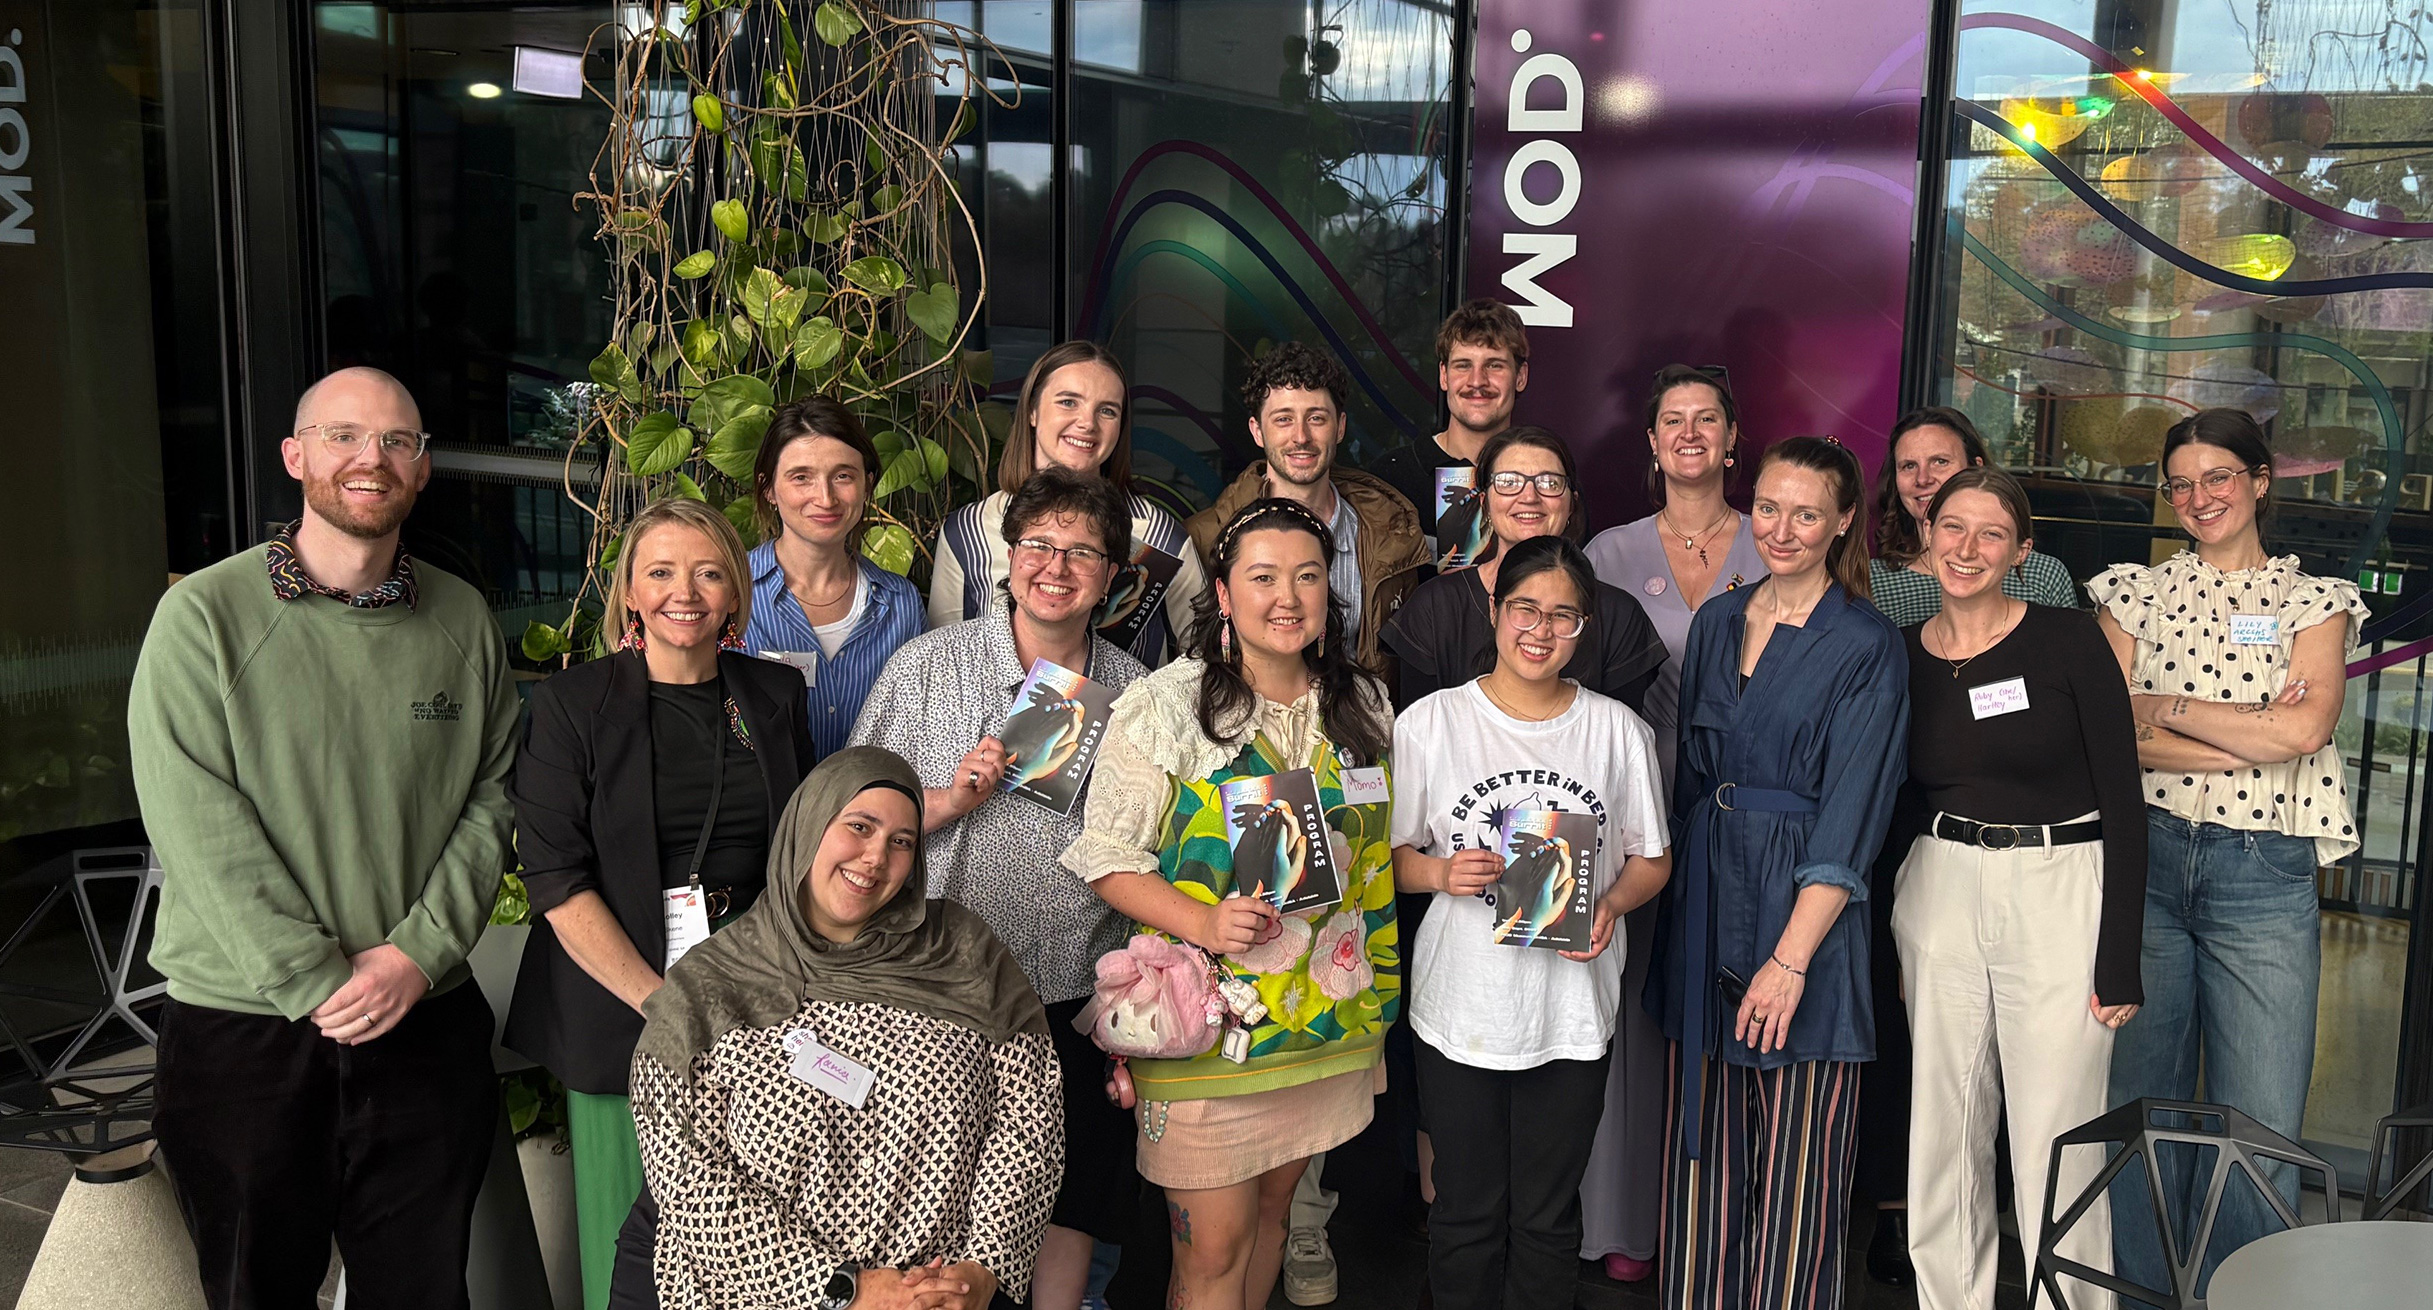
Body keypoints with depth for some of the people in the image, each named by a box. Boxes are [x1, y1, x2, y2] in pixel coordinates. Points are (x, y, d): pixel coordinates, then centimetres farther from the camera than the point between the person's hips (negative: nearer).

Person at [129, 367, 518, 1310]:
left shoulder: (463, 620, 5)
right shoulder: (204, 614, -5)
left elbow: (495, 792, 4)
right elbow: (196, 826, -11)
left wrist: (422, 951, -8)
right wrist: (317, 982, -14)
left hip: (426, 1024, 3)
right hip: (241, 1028, -2)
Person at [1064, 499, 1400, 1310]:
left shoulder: (1366, 707, 6)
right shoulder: (1165, 708, -9)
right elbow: (1106, 856, -8)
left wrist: (1377, 991, 7)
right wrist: (1202, 923, -23)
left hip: (1329, 1021, 5)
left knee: (1270, 1208, 20)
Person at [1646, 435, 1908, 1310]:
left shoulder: (1868, 649, -7)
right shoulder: (1717, 622, 11)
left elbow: (1848, 823, -12)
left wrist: (1790, 957, -19)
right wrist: (1681, 898, 12)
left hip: (1804, 911, -5)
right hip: (1706, 902, 5)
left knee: (1795, 1162, 2)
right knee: (1703, 1148, 9)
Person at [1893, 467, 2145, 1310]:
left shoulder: (2068, 640, -7)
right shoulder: (1903, 655, 4)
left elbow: (2123, 803, -7)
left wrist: (2120, 958, -10)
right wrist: (1877, 934, 6)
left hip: (2060, 893, -3)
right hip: (1938, 896, 4)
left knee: (2056, 1144, -1)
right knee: (1942, 1135, 10)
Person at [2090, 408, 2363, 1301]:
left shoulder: (2315, 602, 7)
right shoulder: (2134, 593, 9)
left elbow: (2306, 729, -10)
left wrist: (2160, 707, -6)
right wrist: (2248, 743, -11)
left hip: (2264, 875, -1)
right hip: (2144, 862, 1)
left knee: (2259, 1130, -1)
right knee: (2138, 1108, 8)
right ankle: (2140, 1292, 22)